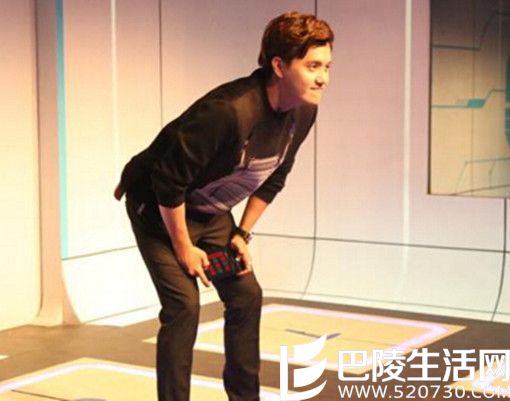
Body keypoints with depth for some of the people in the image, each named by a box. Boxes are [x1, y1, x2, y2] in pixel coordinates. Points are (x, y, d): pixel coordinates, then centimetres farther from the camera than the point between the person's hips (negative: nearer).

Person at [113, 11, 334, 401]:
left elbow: (273, 177, 6)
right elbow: (169, 178, -30)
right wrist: (183, 247, -19)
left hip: (210, 212, 7)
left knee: (246, 295, 4)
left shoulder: (304, 112, -12)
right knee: (184, 304, -14)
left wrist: (243, 233, 3)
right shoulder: (230, 110, -37)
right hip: (157, 205, -7)